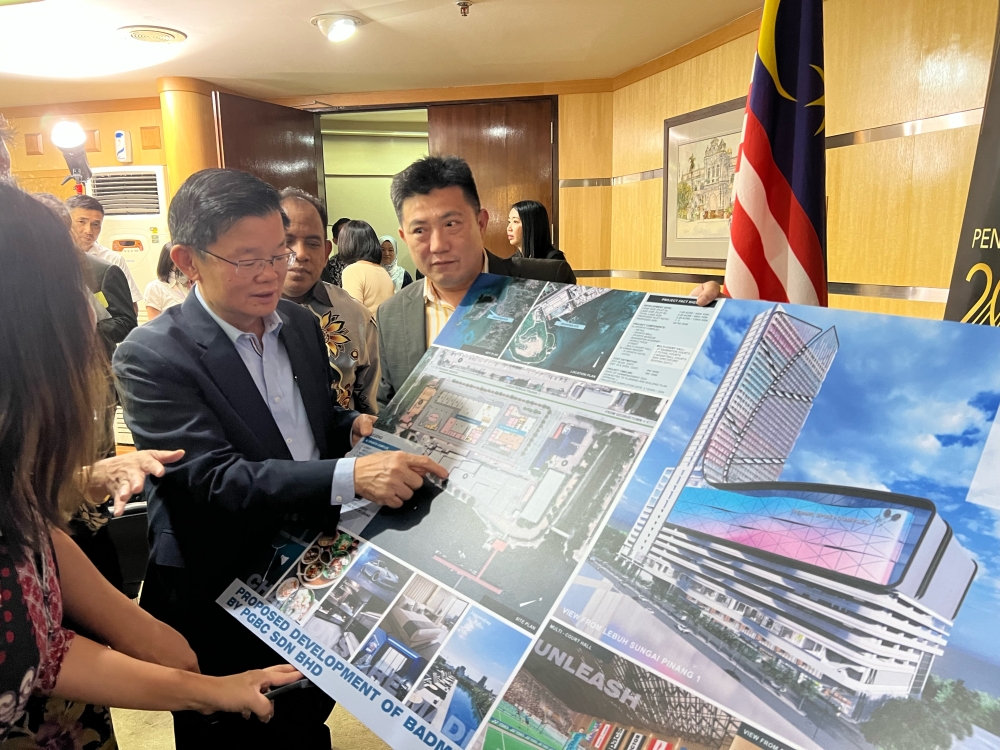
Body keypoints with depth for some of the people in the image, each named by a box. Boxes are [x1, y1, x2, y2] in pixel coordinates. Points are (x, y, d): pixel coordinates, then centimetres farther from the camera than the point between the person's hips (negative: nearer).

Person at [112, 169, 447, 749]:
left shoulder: (302, 325, 1)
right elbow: (212, 480, -28)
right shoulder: (152, 356, -19)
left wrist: (352, 425, -8)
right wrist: (351, 476, -38)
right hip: (224, 607, -5)